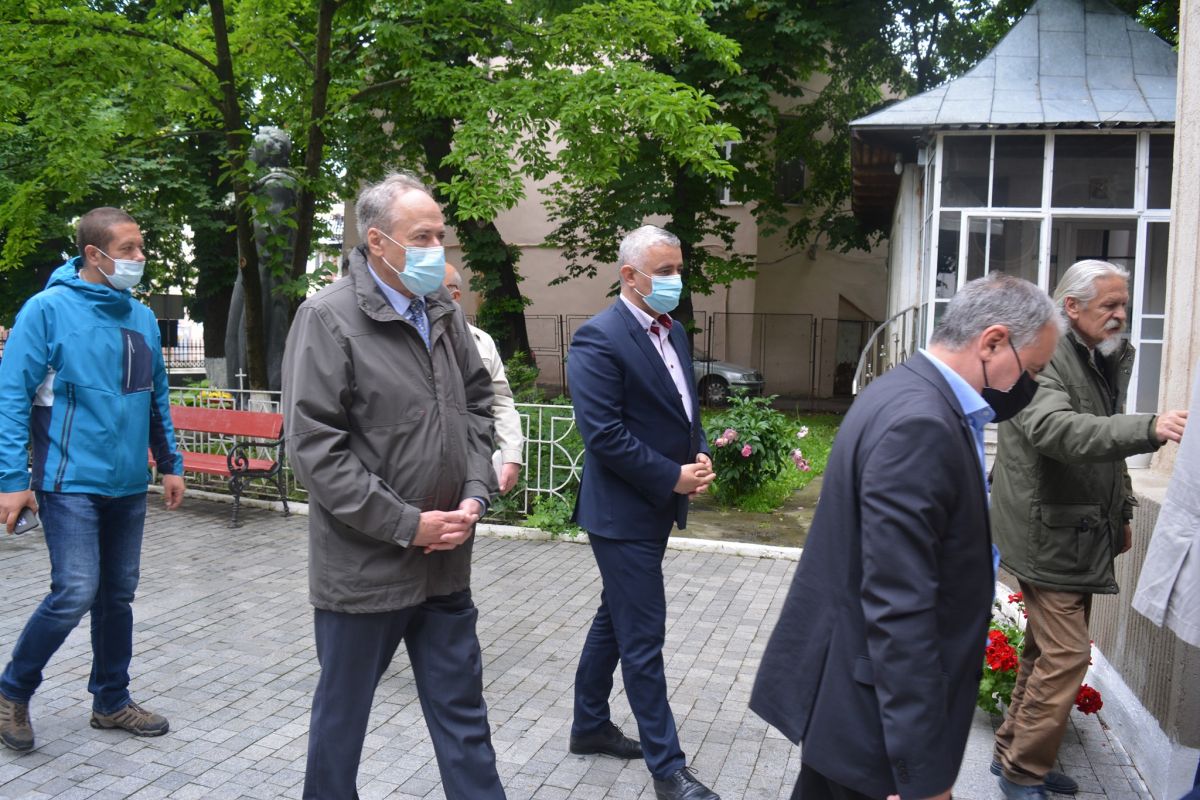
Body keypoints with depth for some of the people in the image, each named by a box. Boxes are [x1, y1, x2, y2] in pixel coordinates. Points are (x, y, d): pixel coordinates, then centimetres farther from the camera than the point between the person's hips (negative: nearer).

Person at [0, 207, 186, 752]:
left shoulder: (142, 318, 9)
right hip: (71, 483, -6)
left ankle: (111, 701, 27)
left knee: (118, 595, 12)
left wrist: (170, 463, 13)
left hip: (128, 485, 6)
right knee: (75, 593, -11)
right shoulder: (50, 308, -9)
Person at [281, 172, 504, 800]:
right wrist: (407, 525, -17)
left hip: (446, 560, 5)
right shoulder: (328, 318, -14)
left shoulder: (444, 312, 5)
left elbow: (477, 403, 15)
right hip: (365, 565, -5)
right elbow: (314, 448, -18)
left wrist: (475, 494, 0)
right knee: (342, 710, 15)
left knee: (461, 710, 16)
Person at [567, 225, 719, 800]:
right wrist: (674, 477, -18)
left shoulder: (673, 333, 10)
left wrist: (700, 458, -1)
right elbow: (603, 433, -23)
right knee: (643, 636, 0)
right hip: (623, 511, -9)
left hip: (657, 507, 9)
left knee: (615, 619, 20)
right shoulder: (599, 338, -17)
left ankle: (589, 725, 37)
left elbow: (687, 409, 18)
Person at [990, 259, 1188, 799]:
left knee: (1046, 652, 17)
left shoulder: (1108, 360, 14)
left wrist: (1122, 511, 20)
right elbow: (1054, 428, -35)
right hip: (1047, 532, -9)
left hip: (1081, 532, 10)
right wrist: (1148, 429, -44)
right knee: (1066, 657, -7)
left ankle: (1013, 753, 30)